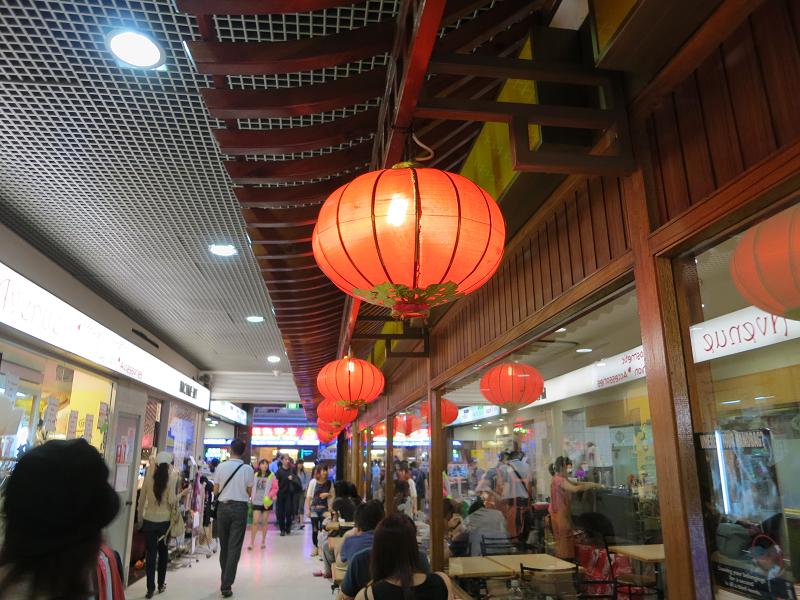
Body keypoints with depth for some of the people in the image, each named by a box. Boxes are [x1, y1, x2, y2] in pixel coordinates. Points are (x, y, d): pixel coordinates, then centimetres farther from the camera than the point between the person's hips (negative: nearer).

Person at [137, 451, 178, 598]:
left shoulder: (148, 477, -2)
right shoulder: (171, 479, -9)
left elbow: (141, 500, 4)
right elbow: (172, 501, -15)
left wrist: (140, 518, 15)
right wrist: (177, 500, 7)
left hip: (149, 520, 1)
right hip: (164, 520, -1)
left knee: (151, 553, 6)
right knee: (163, 551, 17)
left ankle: (150, 588, 5)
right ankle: (161, 584, 26)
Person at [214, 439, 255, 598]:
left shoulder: (221, 467, -3)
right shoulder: (248, 469, -6)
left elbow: (215, 491, 3)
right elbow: (249, 493, 0)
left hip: (223, 507, 2)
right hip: (240, 508, -2)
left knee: (224, 546, 16)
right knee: (234, 547, 2)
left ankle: (224, 580, 26)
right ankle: (226, 585, -1)